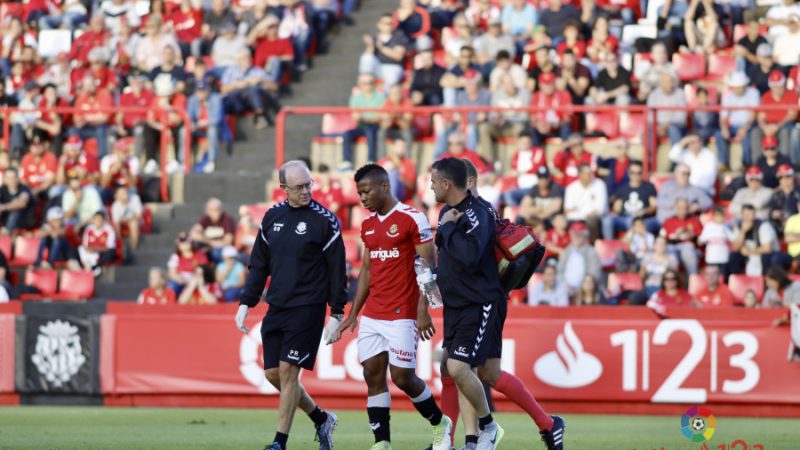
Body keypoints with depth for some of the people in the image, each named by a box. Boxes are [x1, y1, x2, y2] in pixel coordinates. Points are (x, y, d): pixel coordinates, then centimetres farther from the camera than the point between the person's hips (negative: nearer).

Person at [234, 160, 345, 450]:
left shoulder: (324, 220, -6)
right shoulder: (272, 217, 9)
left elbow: (337, 270, -4)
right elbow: (259, 265, 16)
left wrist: (337, 314, -6)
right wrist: (246, 303, 9)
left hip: (307, 309, -6)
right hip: (276, 307, 6)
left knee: (288, 371, -10)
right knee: (273, 374, 5)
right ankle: (322, 420, 24)